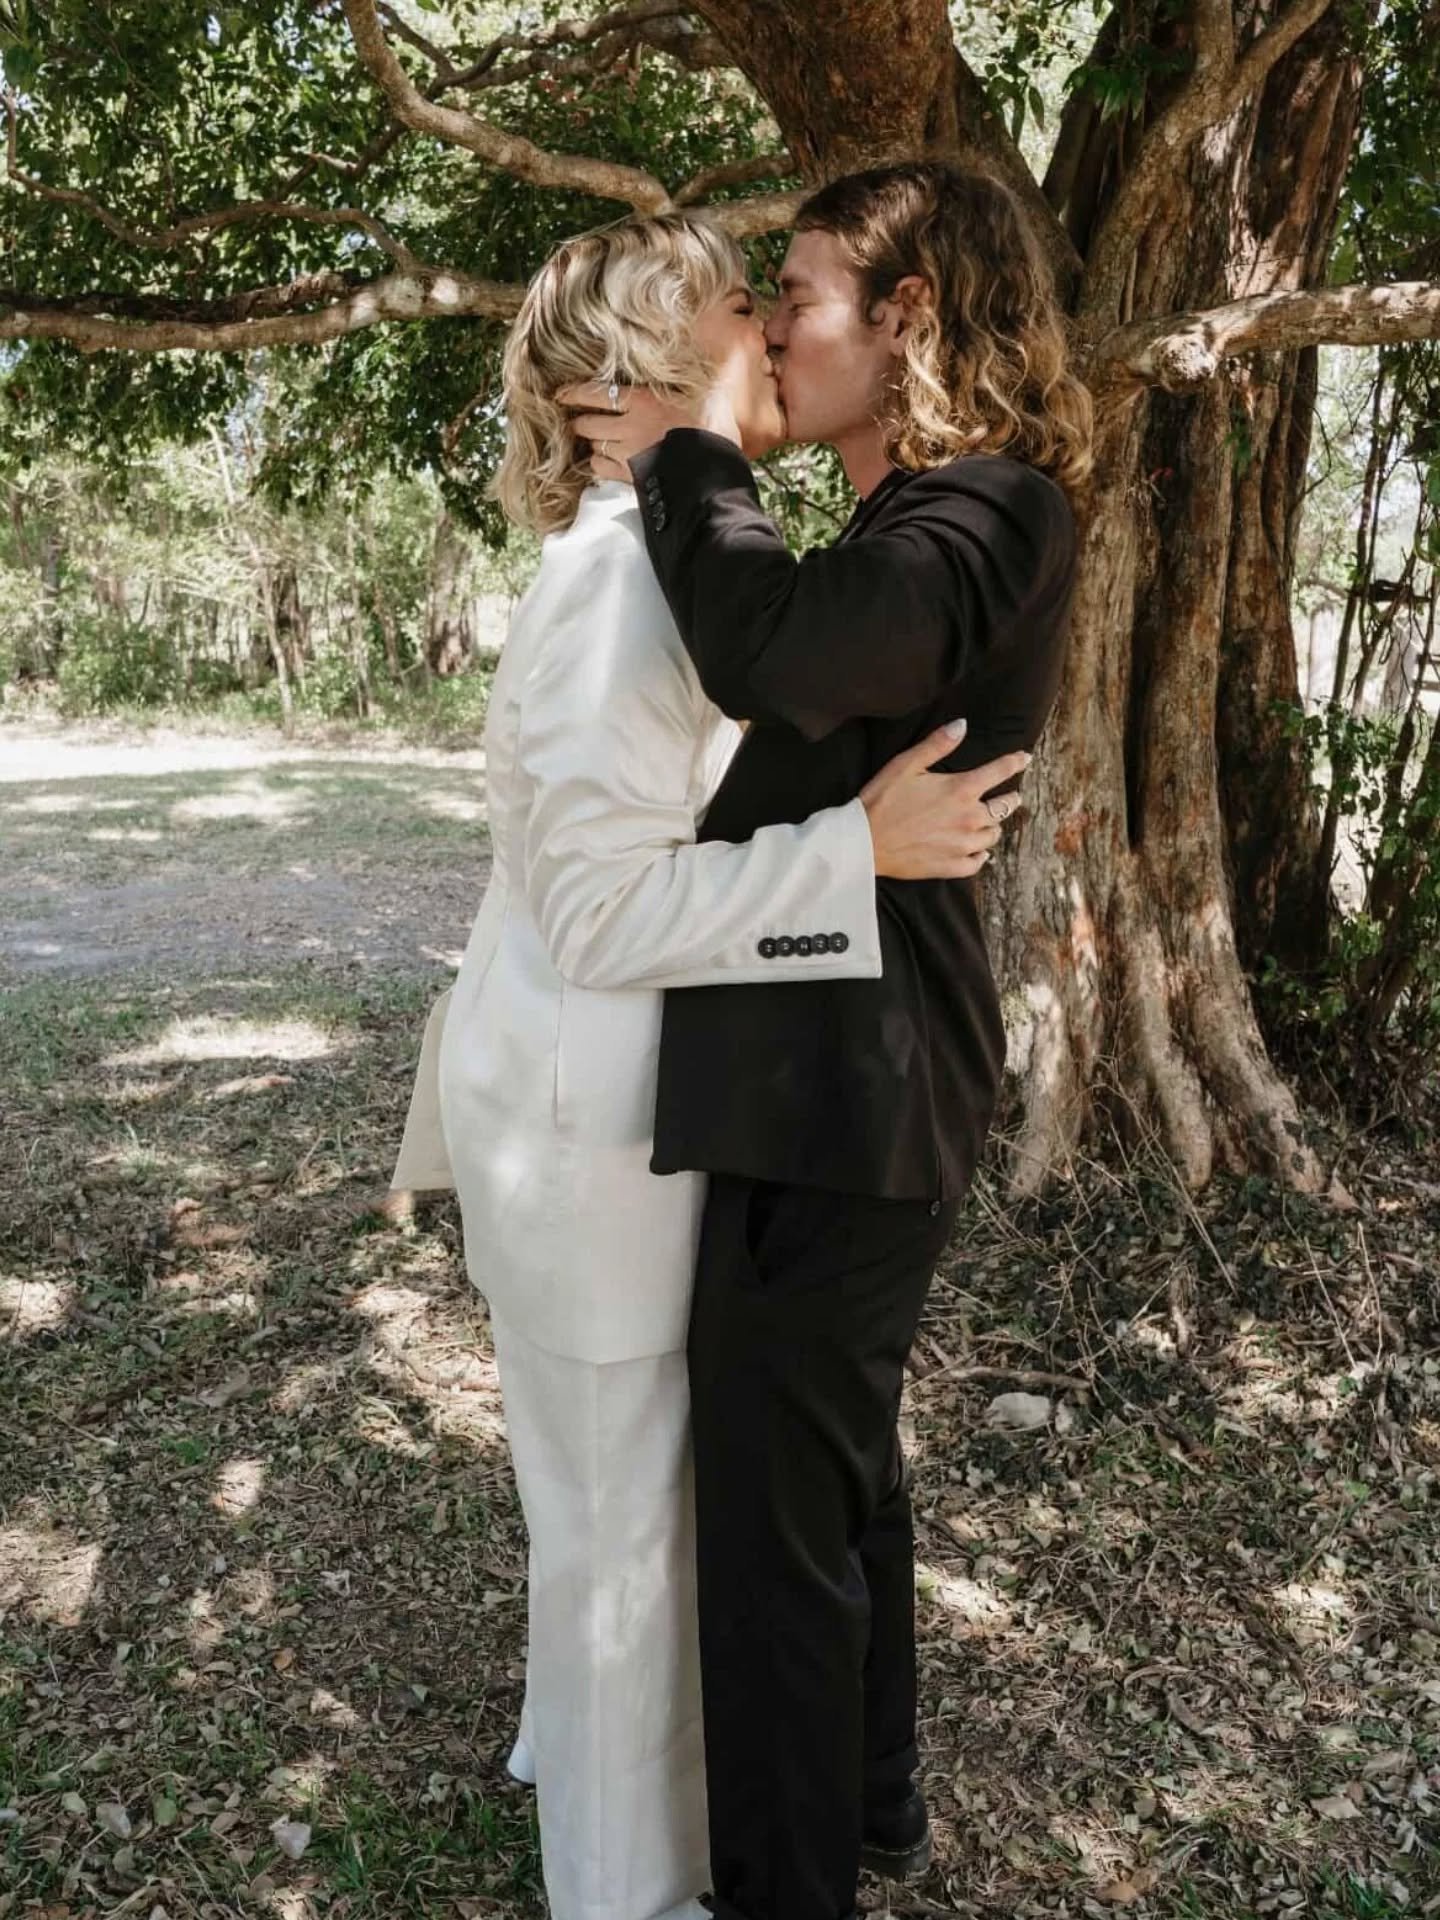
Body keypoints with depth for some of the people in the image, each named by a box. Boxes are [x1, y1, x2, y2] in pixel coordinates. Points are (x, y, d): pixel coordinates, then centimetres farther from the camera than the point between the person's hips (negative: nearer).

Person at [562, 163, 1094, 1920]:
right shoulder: (938, 520, 15)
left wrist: (688, 461, -18)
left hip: (841, 1080, -10)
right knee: (842, 1455, 23)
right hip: (841, 1066, 10)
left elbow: (789, 653, -34)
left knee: (773, 1500, 4)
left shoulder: (985, 513, -16)